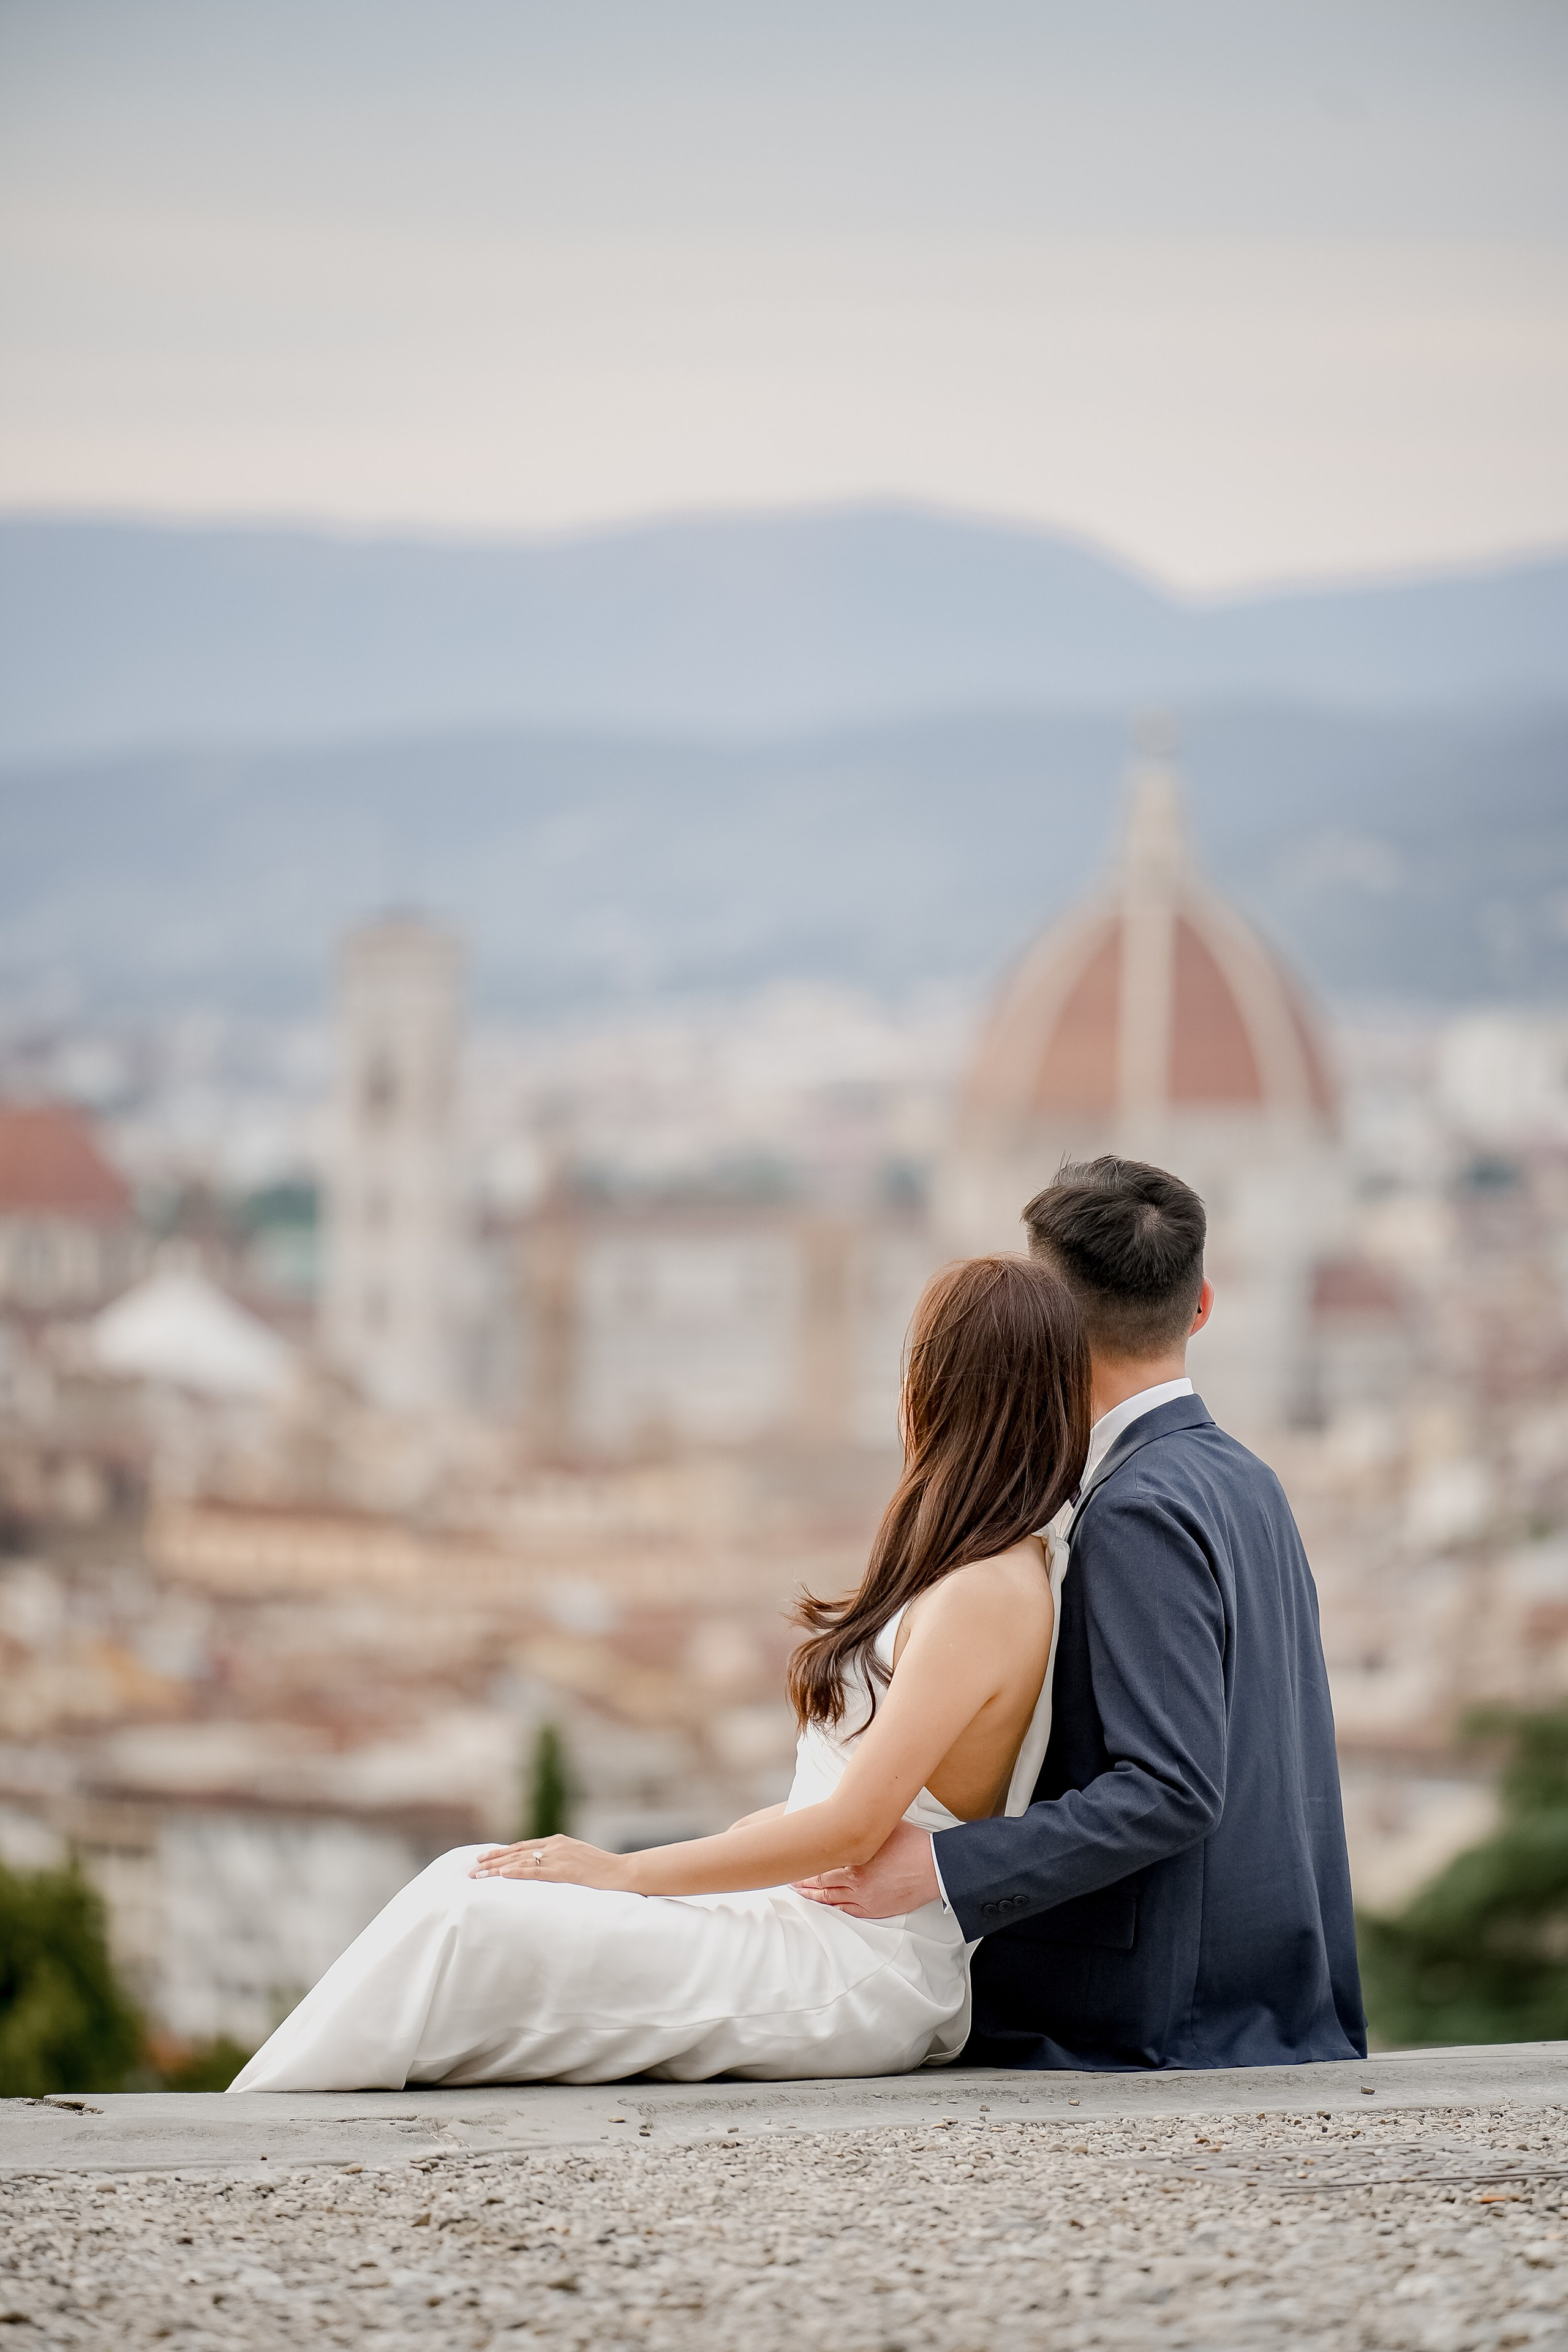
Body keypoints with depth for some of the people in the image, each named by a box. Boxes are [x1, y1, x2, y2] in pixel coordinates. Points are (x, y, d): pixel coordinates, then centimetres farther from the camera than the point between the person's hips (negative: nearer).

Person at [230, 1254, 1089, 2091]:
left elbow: (852, 1826, -19)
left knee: (473, 1921, -18)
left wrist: (626, 1872, -14)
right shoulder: (1005, 1572, 14)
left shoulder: (986, 1596, -17)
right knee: (472, 1878, 0)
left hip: (853, 1980, -10)